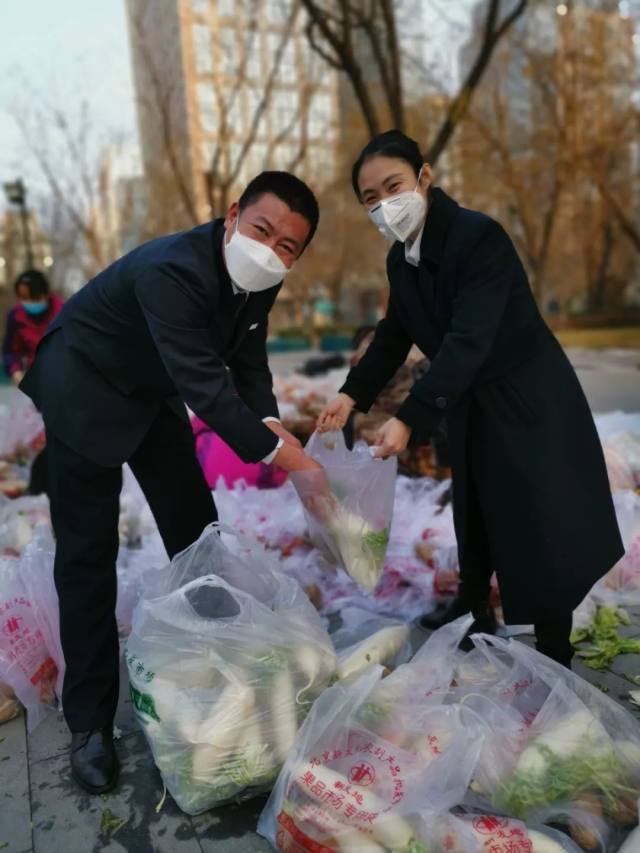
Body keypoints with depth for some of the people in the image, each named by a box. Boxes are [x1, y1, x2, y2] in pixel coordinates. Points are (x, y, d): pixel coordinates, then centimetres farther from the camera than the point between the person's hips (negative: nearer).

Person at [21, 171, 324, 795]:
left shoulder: (257, 278, -11)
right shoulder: (172, 268, -36)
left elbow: (247, 359, -2)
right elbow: (204, 386, -41)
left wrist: (270, 424, -18)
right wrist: (278, 451, -38)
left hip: (152, 389, 7)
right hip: (83, 387, -7)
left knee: (196, 527, 10)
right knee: (87, 554, -5)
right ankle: (90, 721, 9)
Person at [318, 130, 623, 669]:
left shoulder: (479, 236, -25)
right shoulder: (400, 258, -1)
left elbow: (468, 341, -33)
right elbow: (395, 334, 5)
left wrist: (408, 419, -35)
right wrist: (353, 395, -7)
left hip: (528, 401, -7)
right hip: (471, 405, 7)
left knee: (540, 526, 0)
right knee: (474, 511, 20)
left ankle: (555, 659, 19)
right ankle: (474, 608, 43)